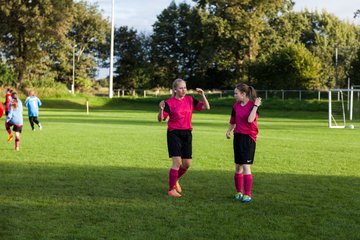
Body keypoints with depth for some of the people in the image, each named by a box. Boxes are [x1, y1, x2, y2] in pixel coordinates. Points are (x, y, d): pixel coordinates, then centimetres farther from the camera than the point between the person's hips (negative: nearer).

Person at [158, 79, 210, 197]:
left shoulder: (190, 100, 6)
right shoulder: (169, 102, -6)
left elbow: (206, 107, 4)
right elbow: (160, 119, -10)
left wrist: (202, 95, -9)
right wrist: (161, 109, -29)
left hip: (187, 134, 5)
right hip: (174, 134, -5)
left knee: (187, 164, 7)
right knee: (177, 162, -10)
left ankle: (175, 179, 34)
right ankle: (171, 190, 0)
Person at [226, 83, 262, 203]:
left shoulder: (253, 105, -9)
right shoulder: (236, 106, 8)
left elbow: (250, 120, -24)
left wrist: (256, 106, -21)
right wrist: (229, 131, 3)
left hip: (249, 138, -5)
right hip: (238, 137, 6)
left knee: (246, 166, -11)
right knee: (238, 167, 9)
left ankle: (247, 195, -7)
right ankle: (239, 192, 23)